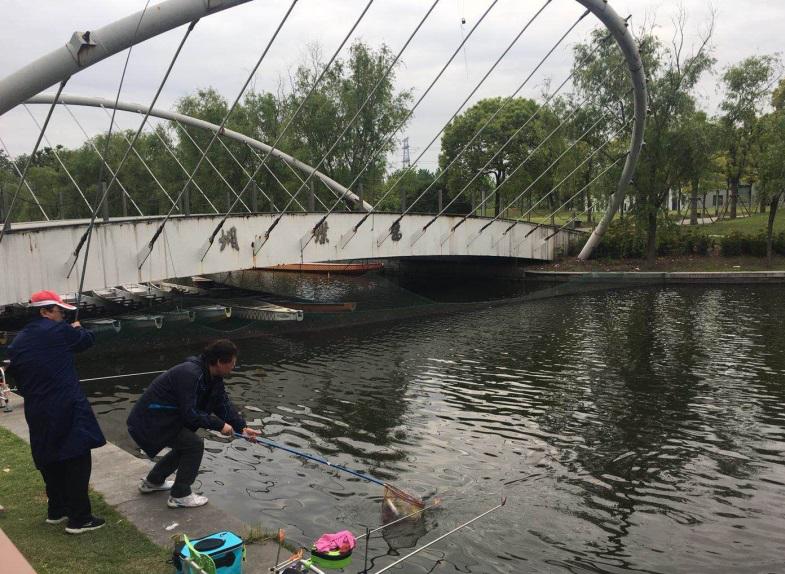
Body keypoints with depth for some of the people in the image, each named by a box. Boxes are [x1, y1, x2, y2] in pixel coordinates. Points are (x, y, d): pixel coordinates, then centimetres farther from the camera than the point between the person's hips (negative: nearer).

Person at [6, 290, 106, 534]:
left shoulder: (18, 343, 11)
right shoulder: (59, 331, -9)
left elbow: (18, 378, 15)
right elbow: (88, 340, 6)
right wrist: (78, 329, 26)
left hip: (36, 411, 7)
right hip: (66, 407, -7)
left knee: (50, 461, 19)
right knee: (76, 460, -2)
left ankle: (56, 510, 32)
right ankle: (79, 519, 1)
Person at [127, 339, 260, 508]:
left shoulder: (212, 377, 2)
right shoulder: (190, 374, -29)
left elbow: (224, 403, 3)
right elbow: (190, 413, -28)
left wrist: (242, 427, -8)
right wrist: (220, 425, -21)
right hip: (151, 421, -10)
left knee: (187, 444, 19)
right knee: (195, 444, -11)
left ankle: (153, 481, 36)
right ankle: (179, 496, 2)